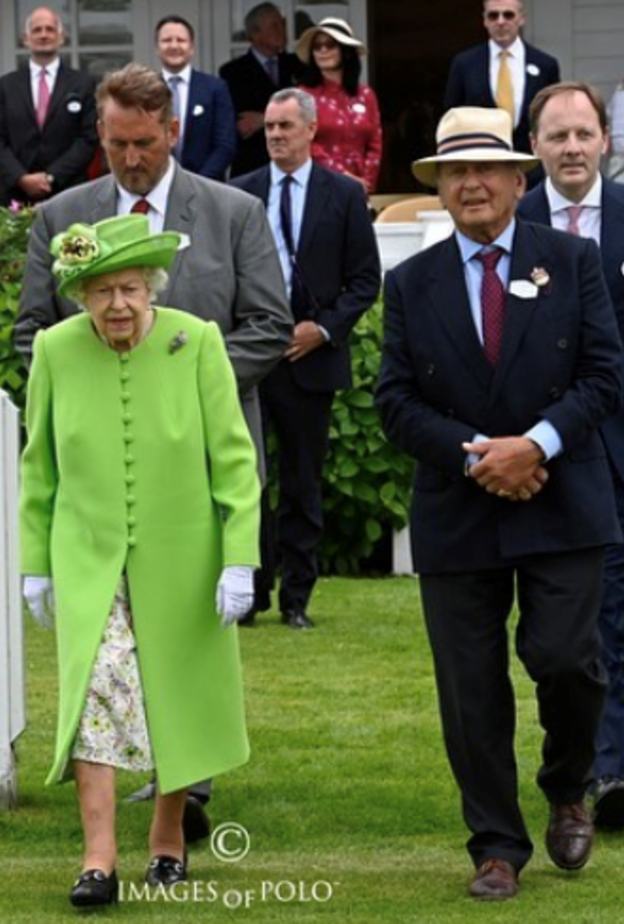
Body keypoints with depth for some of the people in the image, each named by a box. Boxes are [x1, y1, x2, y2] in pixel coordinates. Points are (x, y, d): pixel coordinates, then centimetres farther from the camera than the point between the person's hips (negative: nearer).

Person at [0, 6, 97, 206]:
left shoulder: (82, 84, 6)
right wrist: (22, 178, -11)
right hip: (17, 196, 1)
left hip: (68, 195, -1)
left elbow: (88, 139, 0)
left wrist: (51, 176, -10)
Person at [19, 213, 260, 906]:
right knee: (94, 692, -15)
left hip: (180, 558, 0)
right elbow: (39, 466, 6)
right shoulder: (56, 350, -5)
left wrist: (240, 558, -12)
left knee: (179, 700, 9)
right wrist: (35, 562, 7)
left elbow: (233, 458, -7)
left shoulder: (195, 343, -10)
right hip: (88, 559, 0)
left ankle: (168, 841, 28)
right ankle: (98, 860, -16)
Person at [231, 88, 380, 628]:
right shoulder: (240, 194, 8)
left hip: (310, 356, -1)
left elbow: (365, 279, 4)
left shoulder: (344, 195, 4)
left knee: (304, 483, 4)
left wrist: (324, 328, -8)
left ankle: (297, 598, 10)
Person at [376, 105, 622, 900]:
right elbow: (397, 402, 2)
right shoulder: (412, 283, 7)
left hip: (560, 505, -1)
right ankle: (497, 848, 12)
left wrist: (538, 442, -15)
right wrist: (474, 454, -12)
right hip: (457, 518, 1)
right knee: (472, 691, 1)